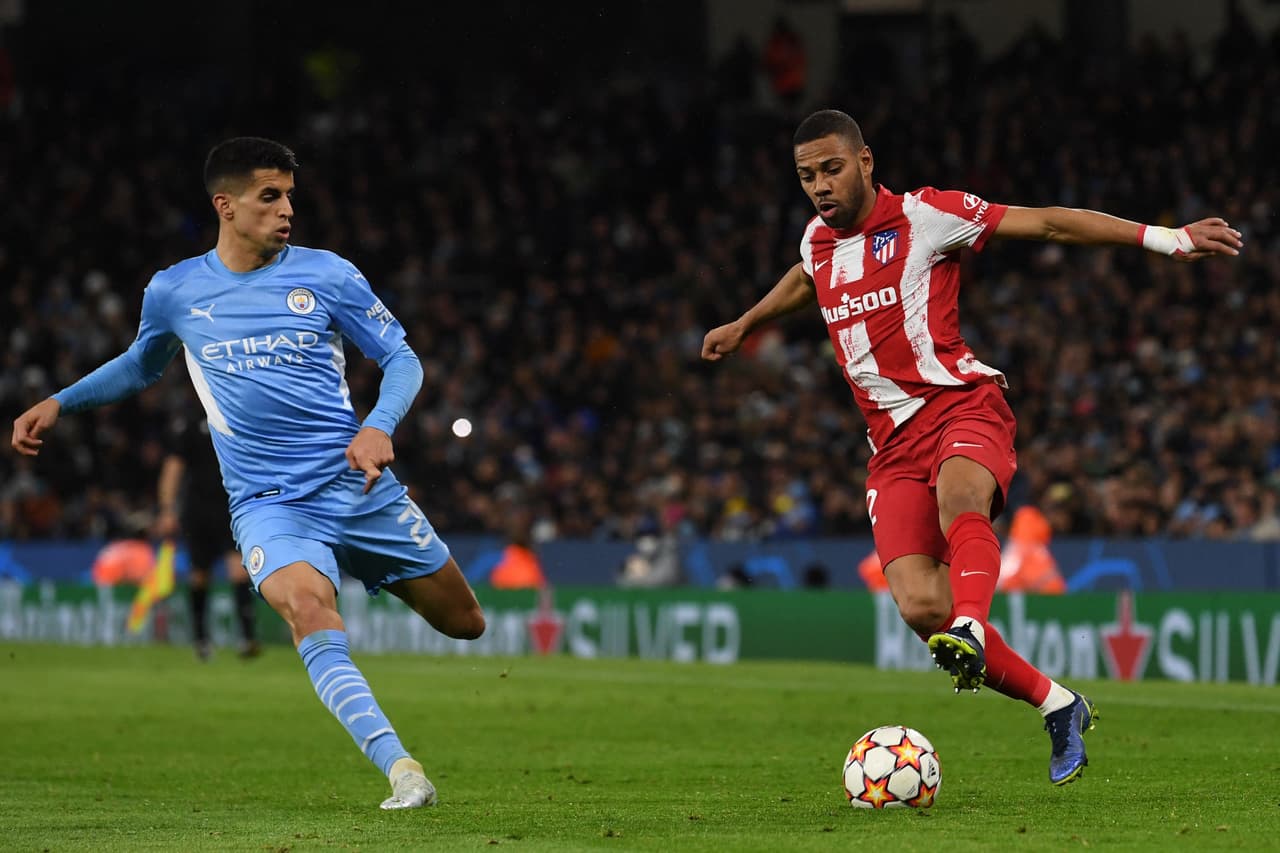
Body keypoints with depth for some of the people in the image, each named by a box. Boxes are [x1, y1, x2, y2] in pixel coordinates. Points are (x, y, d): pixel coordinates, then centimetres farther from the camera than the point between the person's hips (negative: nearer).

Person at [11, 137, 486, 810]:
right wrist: (59, 403, 18)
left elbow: (400, 357, 4)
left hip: (359, 485, 1)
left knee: (464, 623, 7)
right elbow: (141, 366, 26)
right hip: (268, 505, -1)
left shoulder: (326, 274, 0)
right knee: (308, 608, -33)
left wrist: (378, 427, -15)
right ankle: (401, 771, -40)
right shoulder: (174, 292, 4)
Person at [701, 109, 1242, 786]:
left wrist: (1164, 238, -8)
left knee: (957, 494, -41)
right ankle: (1057, 706, -1)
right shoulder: (818, 242, 15)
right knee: (919, 606, -15)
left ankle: (972, 632, -63)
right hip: (893, 444, 5)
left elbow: (1049, 224, -4)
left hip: (962, 406, -5)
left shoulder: (923, 216, -3)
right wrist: (744, 325, 57)